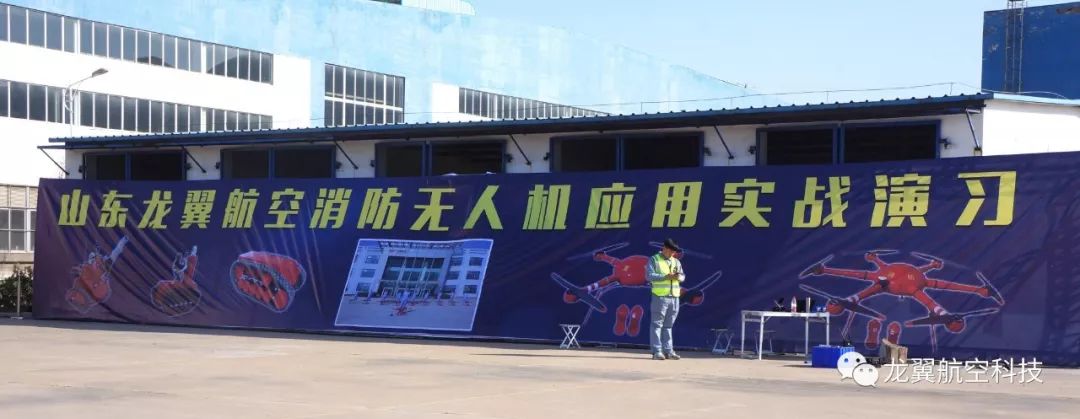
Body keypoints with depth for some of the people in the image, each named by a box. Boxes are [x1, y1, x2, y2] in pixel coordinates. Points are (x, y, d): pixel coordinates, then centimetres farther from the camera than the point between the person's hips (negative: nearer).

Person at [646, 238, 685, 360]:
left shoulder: (676, 262, 19)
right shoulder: (654, 260, 1)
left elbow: (683, 276, 15)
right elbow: (650, 276, -10)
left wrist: (678, 277, -9)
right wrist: (666, 276, -19)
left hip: (674, 297, 6)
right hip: (660, 296, -6)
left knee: (668, 325, 10)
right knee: (657, 325, -4)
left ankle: (668, 350, 13)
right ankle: (657, 351, -4)